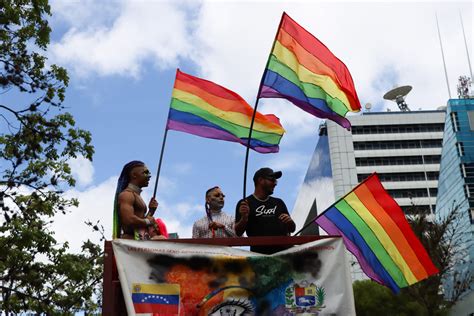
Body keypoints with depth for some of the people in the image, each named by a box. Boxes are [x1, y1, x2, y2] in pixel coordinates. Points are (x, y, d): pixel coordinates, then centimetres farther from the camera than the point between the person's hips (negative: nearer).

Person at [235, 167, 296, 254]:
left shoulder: (279, 203, 19)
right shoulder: (245, 203, 6)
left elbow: (292, 229, 22)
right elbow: (238, 233, -1)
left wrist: (289, 221, 0)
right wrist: (244, 217, -19)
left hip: (282, 252, 4)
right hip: (259, 254, -4)